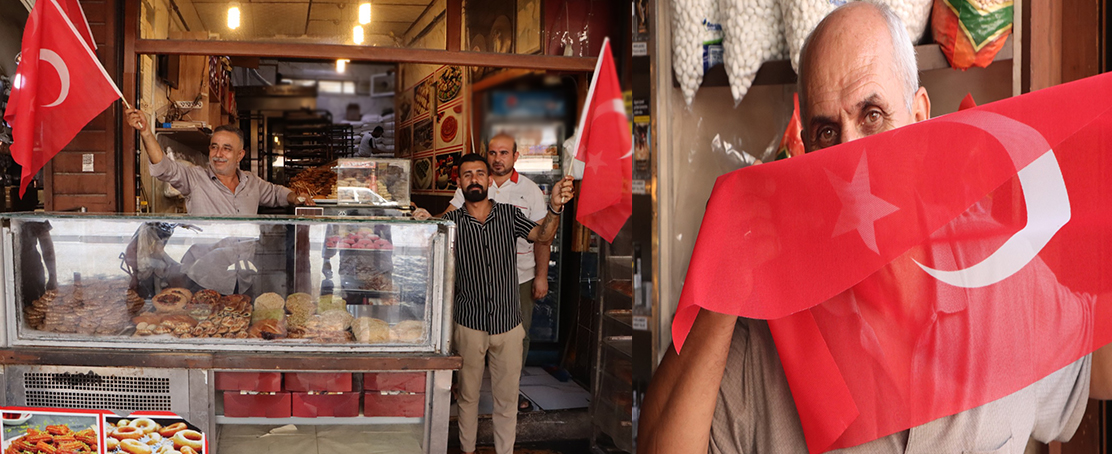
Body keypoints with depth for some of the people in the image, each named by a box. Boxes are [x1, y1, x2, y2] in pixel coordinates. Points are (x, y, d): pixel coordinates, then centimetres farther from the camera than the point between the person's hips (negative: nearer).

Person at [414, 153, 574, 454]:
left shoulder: (509, 214, 1)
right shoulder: (451, 222, -2)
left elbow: (542, 236, -13)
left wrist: (555, 207, -34)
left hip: (508, 323, 1)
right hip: (470, 324, -1)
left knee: (507, 398, 10)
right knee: (468, 394, 14)